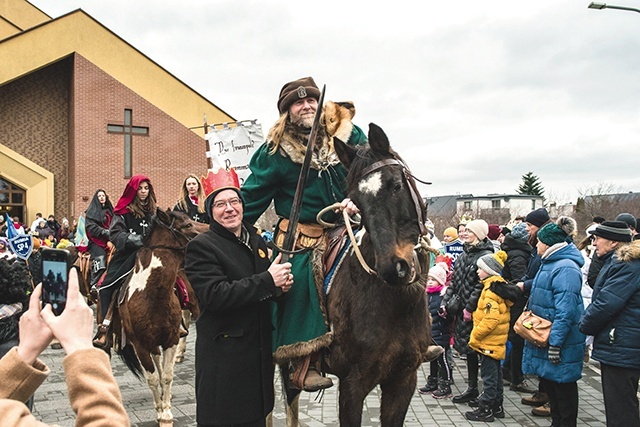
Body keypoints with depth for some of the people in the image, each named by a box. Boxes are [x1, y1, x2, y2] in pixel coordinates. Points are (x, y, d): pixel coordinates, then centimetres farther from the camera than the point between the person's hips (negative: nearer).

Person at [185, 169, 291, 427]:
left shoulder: (256, 241, 11)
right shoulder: (201, 247, -10)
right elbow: (216, 295, -24)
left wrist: (281, 284, -1)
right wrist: (268, 281, -24)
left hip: (260, 353, 7)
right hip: (223, 356, -7)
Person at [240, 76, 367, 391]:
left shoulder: (349, 135, 4)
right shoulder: (275, 152, -2)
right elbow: (251, 199, 3)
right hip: (300, 238, -3)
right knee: (300, 281, -23)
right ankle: (305, 365, -14)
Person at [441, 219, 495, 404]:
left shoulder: (486, 256, -13)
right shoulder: (464, 254, 14)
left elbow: (482, 285, -20)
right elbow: (454, 281, 16)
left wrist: (469, 307, -19)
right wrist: (445, 301, 8)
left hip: (476, 311, -8)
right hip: (462, 310, 8)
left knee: (476, 348, -2)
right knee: (468, 348, 14)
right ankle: (472, 388, 26)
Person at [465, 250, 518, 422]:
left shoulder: (491, 290, -20)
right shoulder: (500, 286, 10)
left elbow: (490, 319, -27)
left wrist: (475, 336, -18)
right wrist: (476, 335, 18)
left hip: (488, 341, -10)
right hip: (496, 341, 10)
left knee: (489, 376, -1)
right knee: (495, 374, 17)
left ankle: (486, 410, 7)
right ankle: (497, 407, 26)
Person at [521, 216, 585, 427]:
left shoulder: (566, 268, -21)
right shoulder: (550, 263, 12)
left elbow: (565, 312, -25)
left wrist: (555, 343, -25)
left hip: (560, 341, -10)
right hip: (544, 337, 10)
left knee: (563, 386, 2)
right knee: (548, 382, 18)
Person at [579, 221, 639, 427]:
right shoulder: (619, 261, 15)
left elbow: (607, 303, -23)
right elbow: (601, 298, 21)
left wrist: (585, 325, -9)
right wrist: (588, 322, 9)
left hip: (621, 350, -11)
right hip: (617, 347, 11)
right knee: (616, 405, 19)